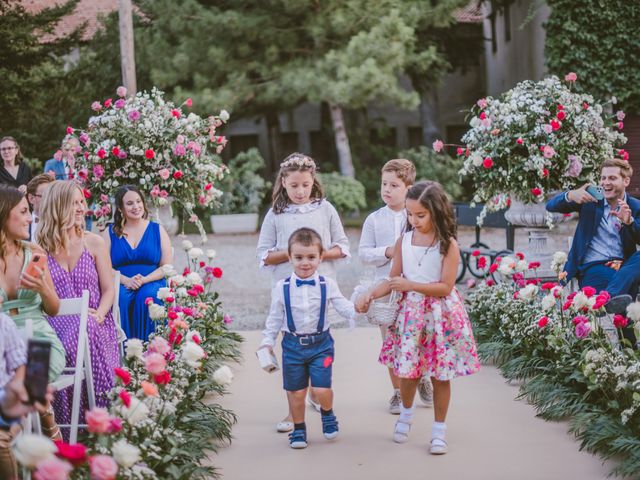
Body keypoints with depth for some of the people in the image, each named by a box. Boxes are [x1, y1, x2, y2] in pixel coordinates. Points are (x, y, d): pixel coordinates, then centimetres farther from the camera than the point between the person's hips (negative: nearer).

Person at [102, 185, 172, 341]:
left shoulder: (158, 230, 13)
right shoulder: (111, 233, 13)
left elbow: (166, 267, 5)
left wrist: (144, 280, -12)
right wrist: (126, 280, -16)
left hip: (152, 283, 0)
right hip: (121, 285, 0)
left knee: (147, 297, -34)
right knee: (120, 297, -33)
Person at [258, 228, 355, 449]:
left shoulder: (328, 285, -4)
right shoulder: (282, 288, -3)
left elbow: (343, 307, -3)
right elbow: (274, 319, 5)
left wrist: (358, 307, -23)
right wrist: (267, 344, 4)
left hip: (320, 343, -1)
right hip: (293, 344, 1)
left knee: (322, 389, -8)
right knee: (296, 391, 8)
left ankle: (327, 414, 25)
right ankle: (298, 429, 29)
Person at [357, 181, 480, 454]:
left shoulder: (448, 245, -11)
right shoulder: (404, 240, 0)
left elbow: (445, 287, -16)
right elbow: (393, 280, 4)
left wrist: (410, 285, -23)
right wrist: (369, 297, -11)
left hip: (439, 313, -3)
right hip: (411, 312, 3)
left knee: (440, 375, 4)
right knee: (407, 370, 7)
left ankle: (439, 431, 18)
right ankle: (406, 414, 36)